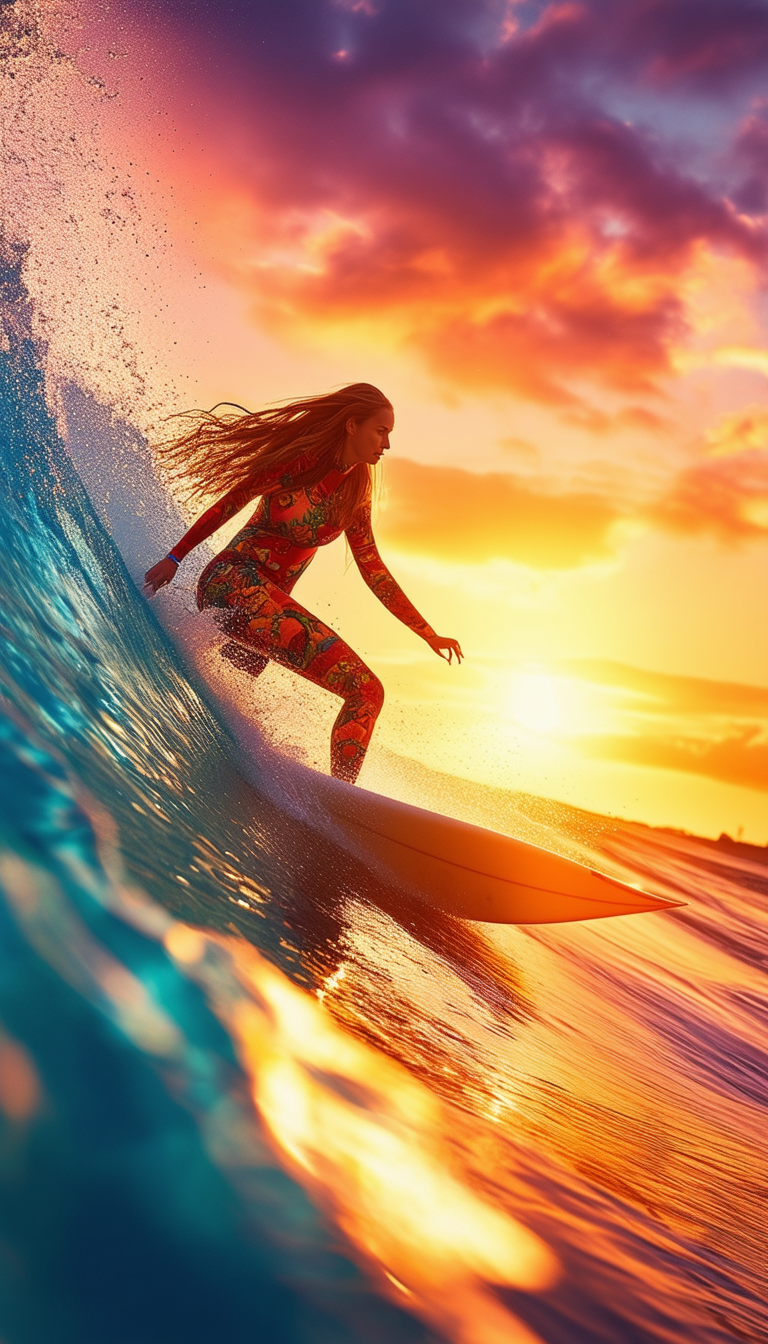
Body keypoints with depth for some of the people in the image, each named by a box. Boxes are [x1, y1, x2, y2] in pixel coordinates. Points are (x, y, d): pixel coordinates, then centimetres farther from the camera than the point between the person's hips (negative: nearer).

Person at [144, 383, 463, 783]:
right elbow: (229, 504, 1)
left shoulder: (354, 496, 14)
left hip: (270, 599, 8)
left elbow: (374, 571, 17)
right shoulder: (298, 461, -6)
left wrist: (428, 634, 17)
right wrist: (174, 558, 5)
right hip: (233, 580, -8)